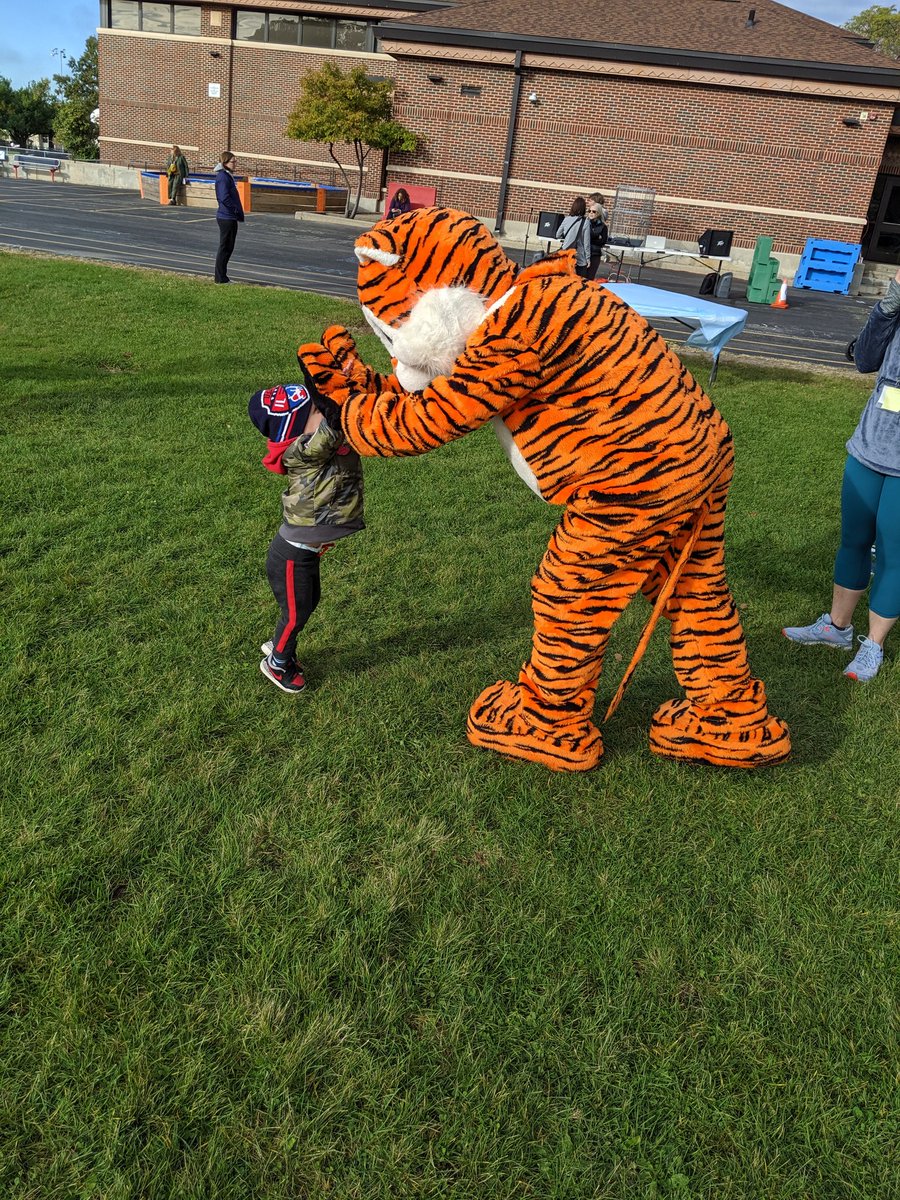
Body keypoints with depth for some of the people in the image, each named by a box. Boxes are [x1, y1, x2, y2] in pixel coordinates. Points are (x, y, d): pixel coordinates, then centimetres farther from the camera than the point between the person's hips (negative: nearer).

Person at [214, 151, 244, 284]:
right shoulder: (223, 177, -15)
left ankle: (222, 277, 21)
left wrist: (239, 212, 10)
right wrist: (237, 210, -15)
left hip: (230, 217, 9)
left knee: (228, 248, 14)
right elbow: (224, 198, -23)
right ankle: (221, 278, 4)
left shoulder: (228, 175, 15)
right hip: (226, 217, -9)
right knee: (225, 248, -3)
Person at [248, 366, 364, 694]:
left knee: (310, 601, 26)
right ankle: (276, 664, 38)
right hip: (292, 556, -8)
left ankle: (278, 645, 50)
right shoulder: (302, 452, -29)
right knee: (295, 613, 11)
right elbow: (332, 426, -44)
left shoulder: (327, 442, -5)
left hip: (305, 551, 8)